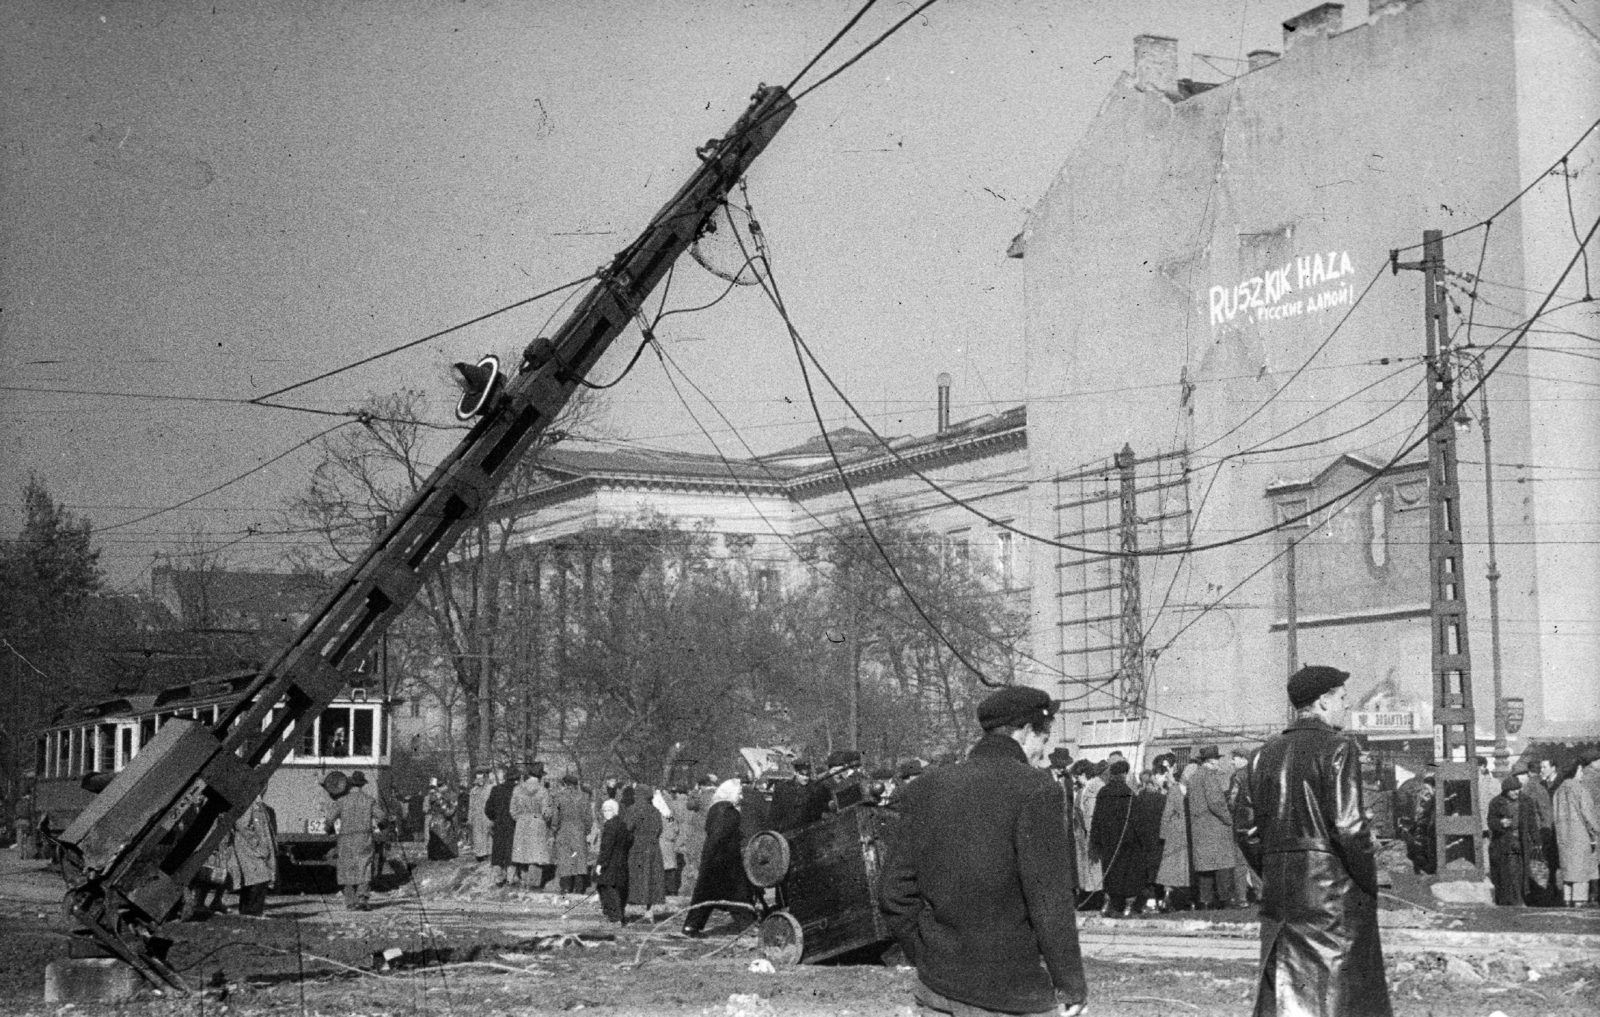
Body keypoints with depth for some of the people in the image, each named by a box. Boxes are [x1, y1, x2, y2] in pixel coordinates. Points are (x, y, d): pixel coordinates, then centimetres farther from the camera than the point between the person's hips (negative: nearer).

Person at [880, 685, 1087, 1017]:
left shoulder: (926, 788, 5)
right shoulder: (1035, 790, -12)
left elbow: (893, 890, 5)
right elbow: (1050, 899, -16)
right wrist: (1071, 985, -7)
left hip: (939, 989, 5)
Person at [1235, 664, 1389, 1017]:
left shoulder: (1264, 754, 10)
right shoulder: (1338, 748, -9)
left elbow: (1248, 832, 9)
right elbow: (1349, 827, -16)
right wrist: (1370, 883, -5)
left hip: (1278, 895, 6)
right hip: (1333, 893, -6)